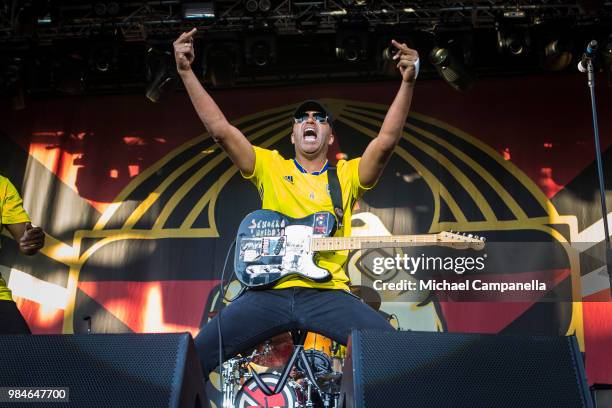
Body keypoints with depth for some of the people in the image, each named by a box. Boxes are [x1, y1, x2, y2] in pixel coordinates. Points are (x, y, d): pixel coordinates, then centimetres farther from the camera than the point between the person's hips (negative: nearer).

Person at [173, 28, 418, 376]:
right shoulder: (270, 167, 15)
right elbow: (220, 129, 6)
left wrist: (408, 82, -13)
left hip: (328, 293, 0)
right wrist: (186, 71, 0)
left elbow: (386, 141, -2)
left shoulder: (348, 175, 14)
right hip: (269, 291, 1)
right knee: (197, 354, -10)